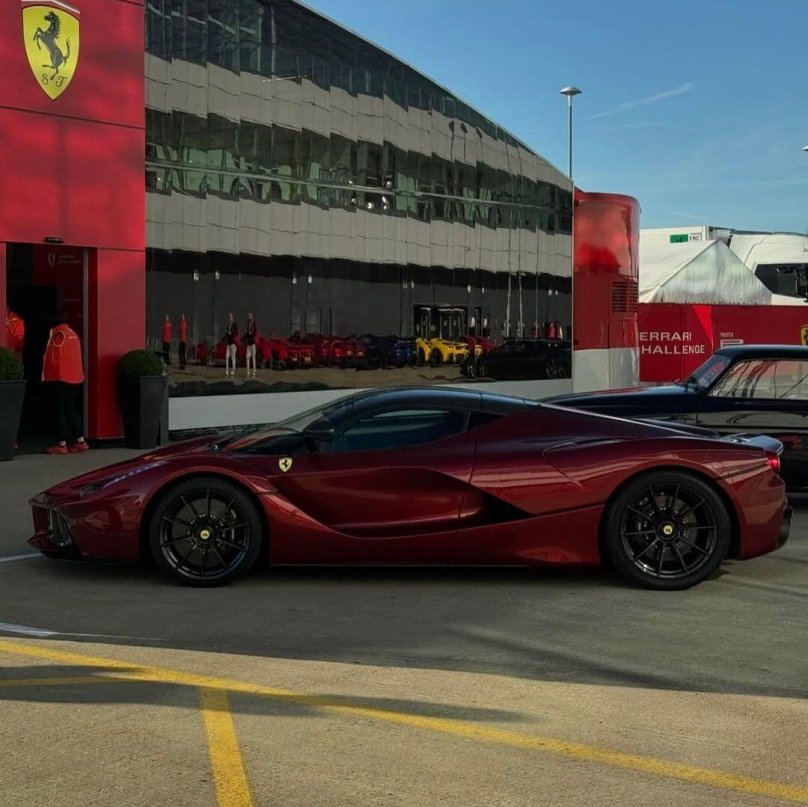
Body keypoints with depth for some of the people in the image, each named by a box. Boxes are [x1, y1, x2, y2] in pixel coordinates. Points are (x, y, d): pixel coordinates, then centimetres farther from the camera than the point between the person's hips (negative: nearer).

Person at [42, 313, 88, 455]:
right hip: (75, 378, 7)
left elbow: (53, 358, -11)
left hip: (61, 378, -7)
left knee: (61, 411, -2)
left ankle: (62, 444, -3)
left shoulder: (58, 334, -12)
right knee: (71, 410, 14)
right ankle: (80, 441, 10)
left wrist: (46, 375, 4)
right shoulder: (73, 334, 11)